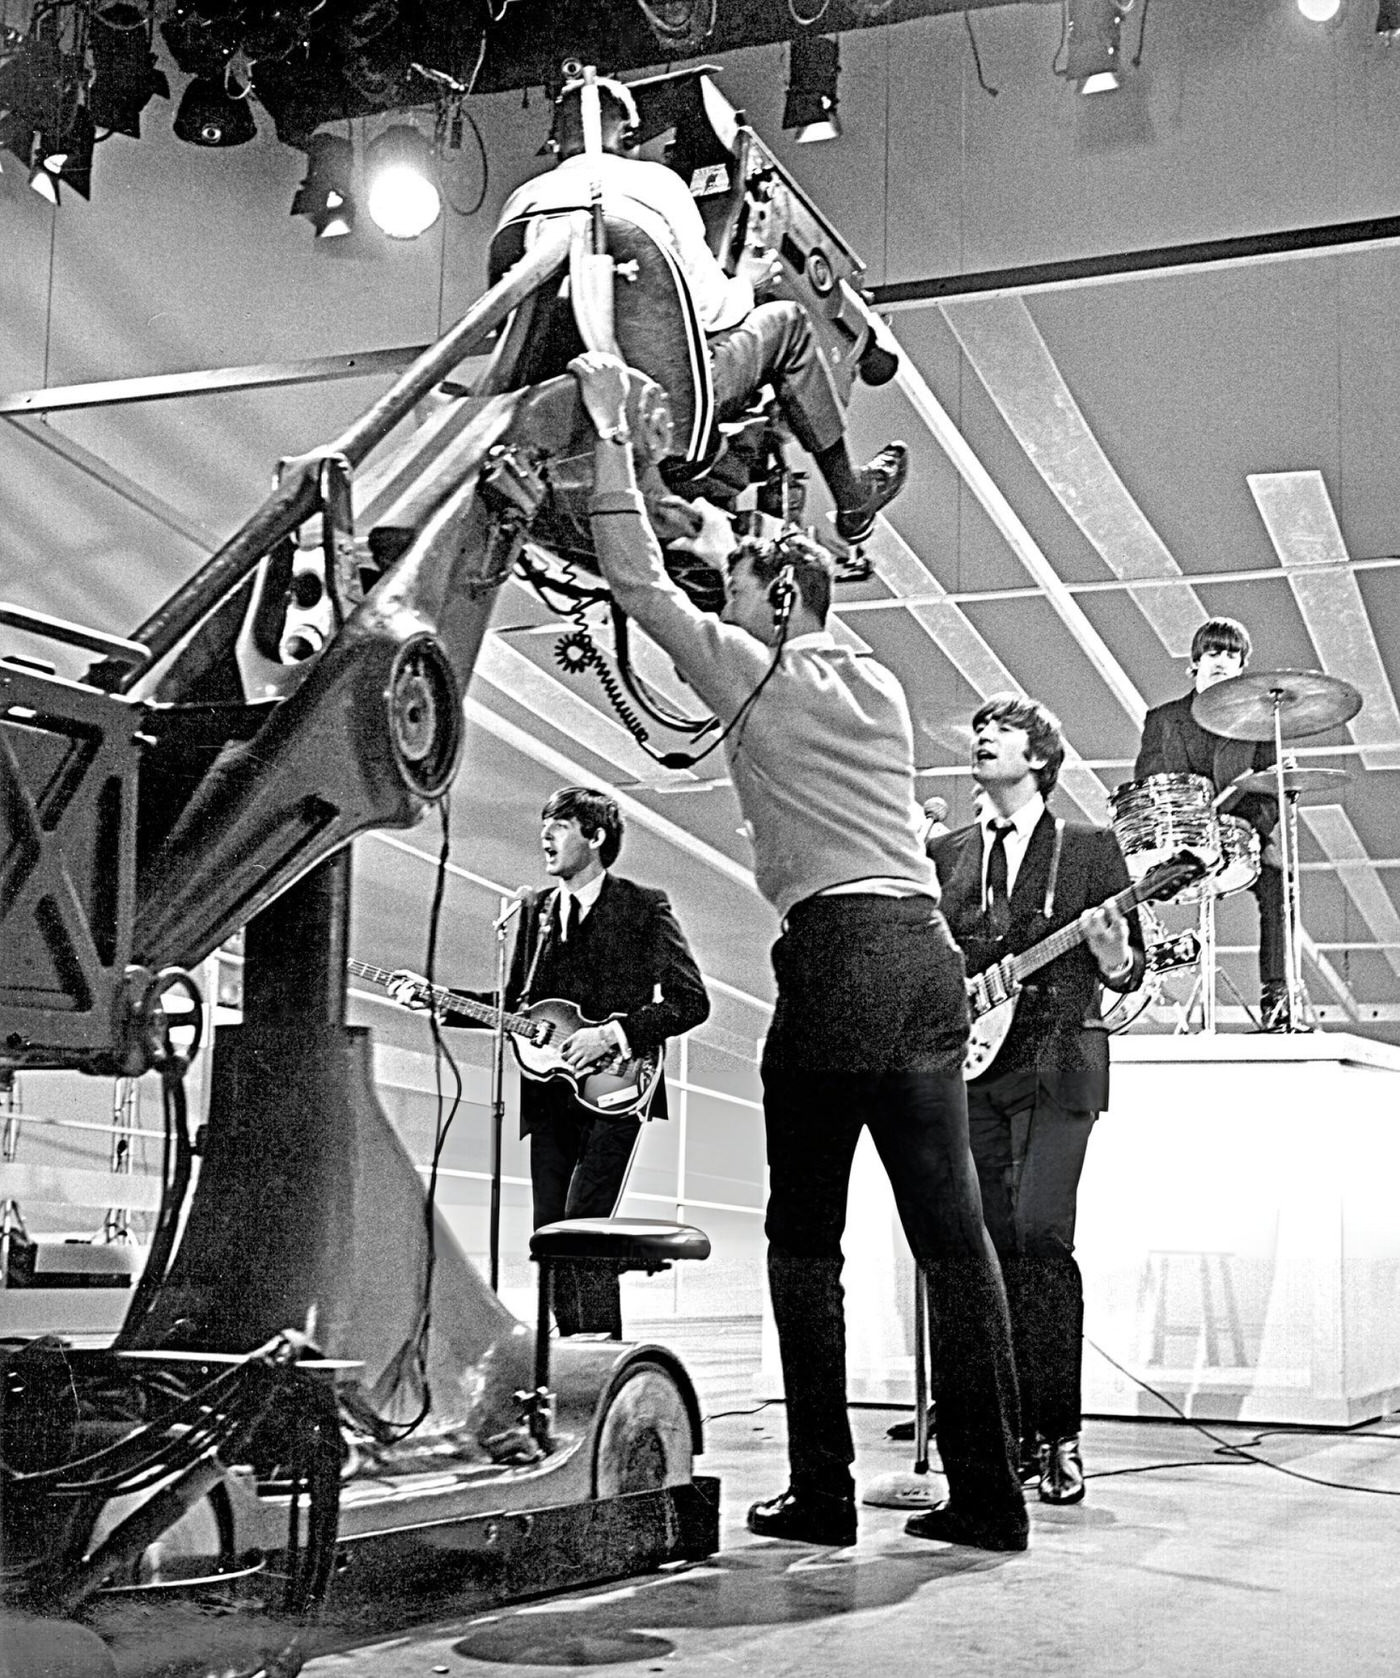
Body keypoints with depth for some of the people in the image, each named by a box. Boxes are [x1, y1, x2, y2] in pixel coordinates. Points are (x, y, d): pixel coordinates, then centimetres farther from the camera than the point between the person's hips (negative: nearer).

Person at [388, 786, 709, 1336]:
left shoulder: (645, 908, -3)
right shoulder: (535, 908, 14)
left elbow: (691, 1001, -8)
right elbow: (515, 1002, 19)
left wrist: (612, 1034, -17)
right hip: (550, 1095, 6)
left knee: (582, 1223, -18)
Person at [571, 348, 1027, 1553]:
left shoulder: (757, 676, 2)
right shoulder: (879, 685, 20)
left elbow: (636, 580, 1)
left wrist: (611, 427, 7)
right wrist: (733, 548, 47)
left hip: (840, 949, -6)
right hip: (930, 951, 6)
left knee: (806, 1240, 2)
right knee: (953, 1231, 4)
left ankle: (822, 1495, 2)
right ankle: (989, 1496, 6)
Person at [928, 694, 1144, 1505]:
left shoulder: (1091, 848, 7)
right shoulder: (945, 853, 16)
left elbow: (1131, 971, 6)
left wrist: (1114, 960, -16)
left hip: (1057, 1067, -3)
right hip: (970, 1069, 4)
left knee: (1041, 1231, -18)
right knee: (996, 1248, 0)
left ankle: (1060, 1436, -9)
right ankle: (1022, 1434, 9)